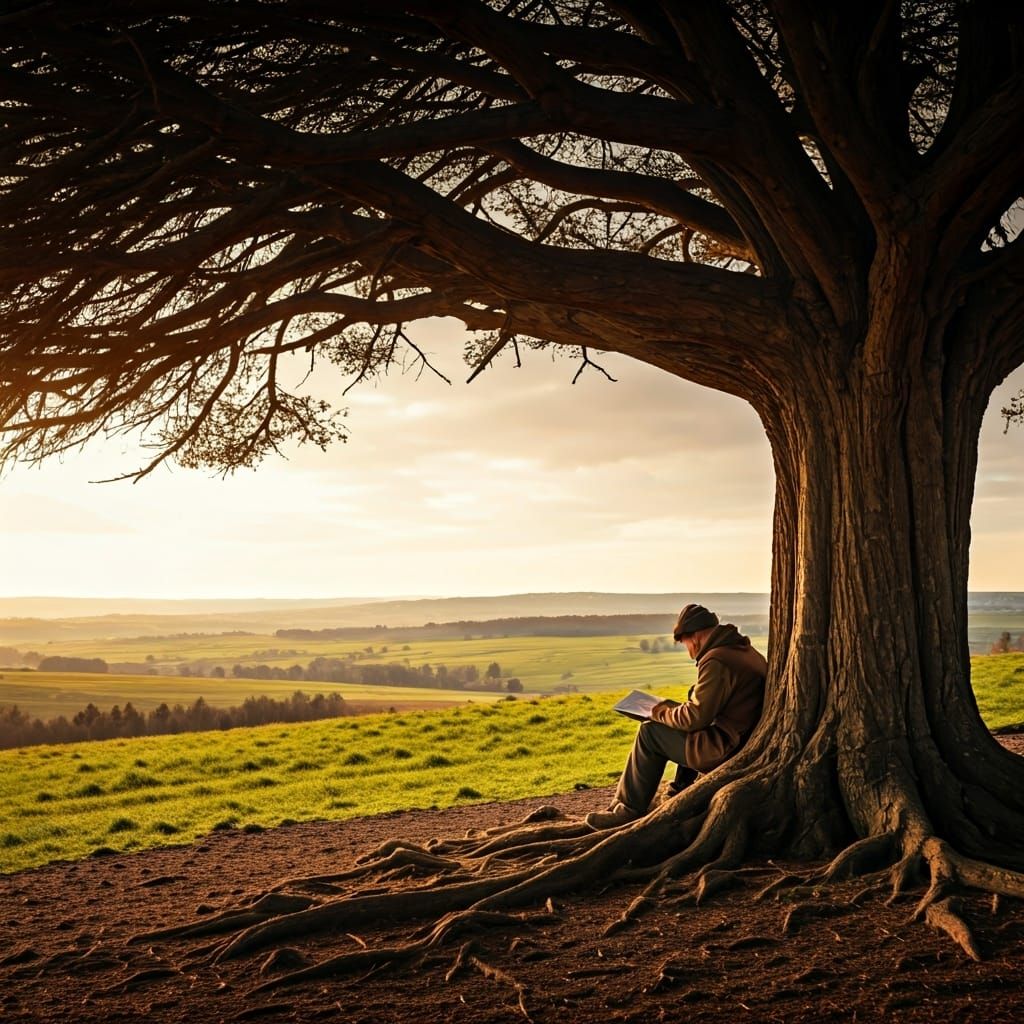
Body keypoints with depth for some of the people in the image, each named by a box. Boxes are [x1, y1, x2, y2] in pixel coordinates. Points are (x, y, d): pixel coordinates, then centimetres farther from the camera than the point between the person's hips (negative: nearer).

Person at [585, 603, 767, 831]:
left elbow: (696, 716, -19)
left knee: (650, 733, -2)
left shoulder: (716, 661, -18)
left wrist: (661, 712, -1)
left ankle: (629, 810, 4)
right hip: (750, 743, 10)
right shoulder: (747, 652, 12)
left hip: (727, 751, -10)